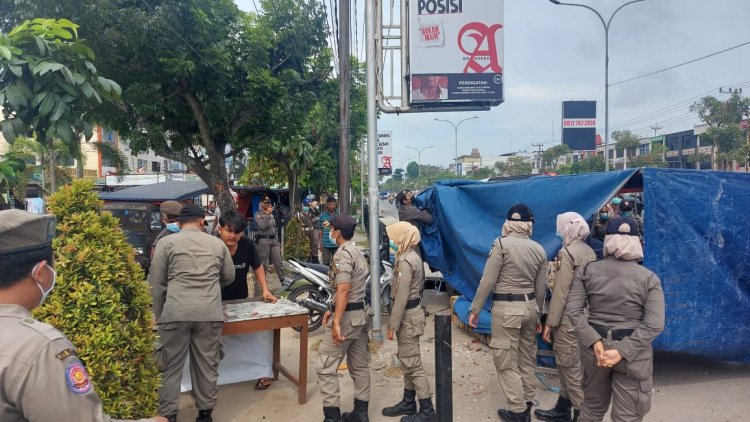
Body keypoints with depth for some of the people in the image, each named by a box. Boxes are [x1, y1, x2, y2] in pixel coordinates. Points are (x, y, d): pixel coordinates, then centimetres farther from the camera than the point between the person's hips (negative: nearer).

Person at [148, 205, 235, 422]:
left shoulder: (167, 242, 6)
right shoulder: (217, 243, 13)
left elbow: (155, 283, 4)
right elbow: (229, 277, 22)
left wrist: (158, 316, 12)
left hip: (176, 312, -2)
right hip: (210, 312, 2)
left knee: (170, 366, 9)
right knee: (207, 365, 11)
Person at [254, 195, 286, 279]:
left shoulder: (272, 214, 17)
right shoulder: (258, 214, -4)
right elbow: (262, 226, -20)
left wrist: (278, 242, 17)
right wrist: (267, 214, -17)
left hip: (273, 241, 6)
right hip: (263, 241, -6)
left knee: (279, 263, 4)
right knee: (262, 264, -2)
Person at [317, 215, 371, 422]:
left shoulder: (342, 255, -16)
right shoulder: (357, 252, 14)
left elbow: (343, 291, -24)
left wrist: (337, 322, -26)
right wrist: (332, 310, 21)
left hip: (349, 316, -10)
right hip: (362, 312, 10)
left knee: (326, 366, -2)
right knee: (360, 365, 15)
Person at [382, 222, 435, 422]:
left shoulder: (405, 261, -21)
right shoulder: (413, 256, 10)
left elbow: (401, 297, -23)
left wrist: (392, 325, -18)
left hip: (407, 315, -10)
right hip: (412, 310, 10)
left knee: (412, 364, -2)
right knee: (407, 362, 18)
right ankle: (408, 403, 29)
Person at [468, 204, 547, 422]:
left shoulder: (501, 244, -14)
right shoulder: (539, 250, 3)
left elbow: (488, 281, -14)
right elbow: (540, 289, 10)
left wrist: (475, 309, -4)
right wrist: (537, 315, 22)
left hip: (506, 308, -6)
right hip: (529, 306, 6)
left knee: (507, 362, 5)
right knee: (527, 359, 18)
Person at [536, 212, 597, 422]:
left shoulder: (567, 252, -17)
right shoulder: (589, 252, 9)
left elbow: (561, 292, -19)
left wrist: (550, 323, -15)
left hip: (569, 319, -9)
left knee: (570, 367, 1)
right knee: (568, 364, 18)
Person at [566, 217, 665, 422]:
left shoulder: (587, 270, -3)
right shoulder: (649, 278, -7)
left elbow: (573, 310, -8)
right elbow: (654, 325, -15)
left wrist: (594, 341, -12)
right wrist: (622, 351, -17)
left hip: (594, 346, 3)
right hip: (633, 354, -2)